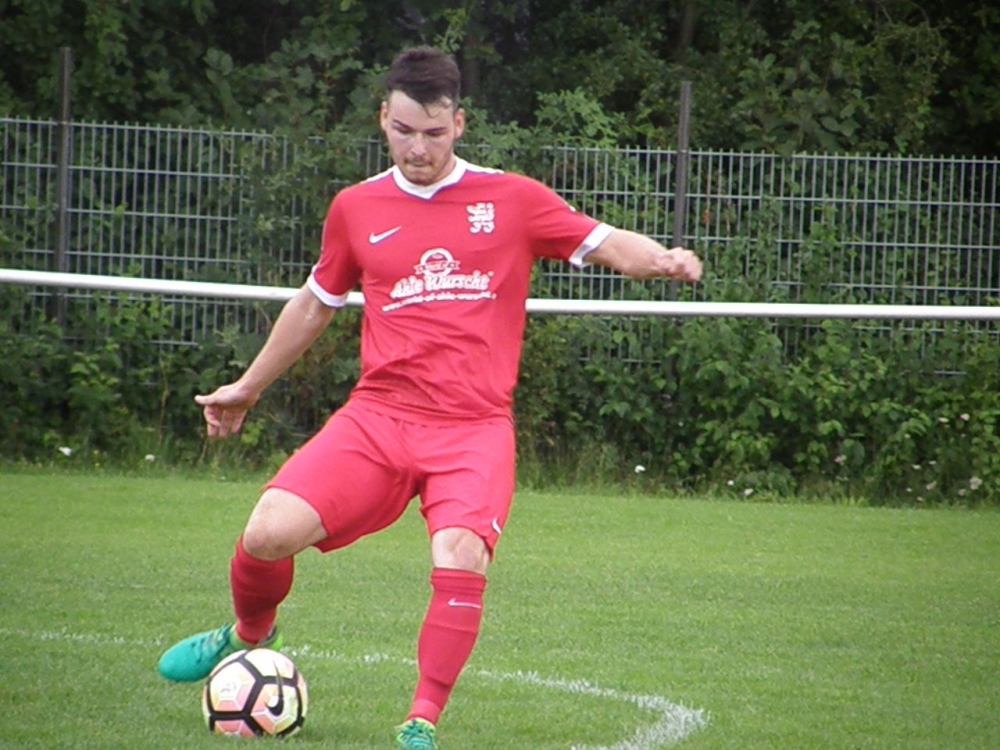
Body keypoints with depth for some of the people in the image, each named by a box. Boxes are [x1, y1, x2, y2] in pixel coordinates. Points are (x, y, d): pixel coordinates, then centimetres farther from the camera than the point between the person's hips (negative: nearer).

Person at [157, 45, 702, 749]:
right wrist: (248, 387, 35)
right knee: (269, 533, -15)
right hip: (378, 415, 2)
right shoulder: (356, 208, 12)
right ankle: (249, 632, 19)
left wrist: (660, 259, -19)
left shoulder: (512, 201, 5)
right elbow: (315, 303, 26)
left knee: (460, 559, -28)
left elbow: (606, 243, 5)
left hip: (474, 428, -2)